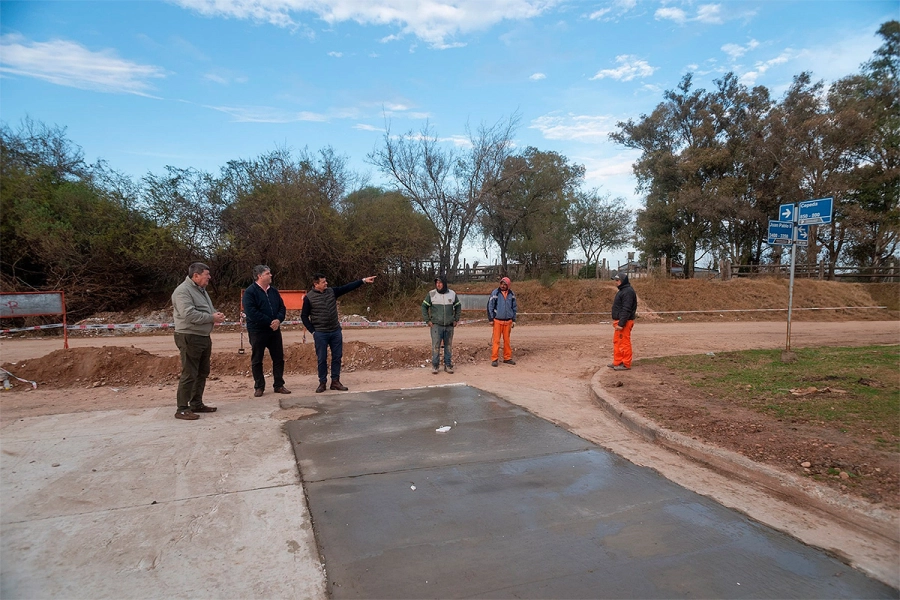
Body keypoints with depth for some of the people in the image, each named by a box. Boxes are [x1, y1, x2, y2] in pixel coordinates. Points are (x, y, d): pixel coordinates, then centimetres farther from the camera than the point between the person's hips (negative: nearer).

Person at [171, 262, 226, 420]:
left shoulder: (201, 290, 16)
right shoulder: (183, 291, -15)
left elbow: (208, 309, 24)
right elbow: (189, 314, -26)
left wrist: (216, 314, 1)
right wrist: (211, 318, -19)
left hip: (204, 338, 10)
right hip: (189, 338, -10)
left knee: (202, 373, 16)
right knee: (189, 374, -7)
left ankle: (197, 404, 27)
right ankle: (182, 409, 1)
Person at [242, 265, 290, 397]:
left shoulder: (273, 291, 9)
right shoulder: (250, 292, -10)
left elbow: (282, 307, 10)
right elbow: (251, 312, -19)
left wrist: (278, 320, -11)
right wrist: (270, 322, -18)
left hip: (274, 331, 6)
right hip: (257, 331, -5)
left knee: (279, 358, 7)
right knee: (256, 360, 4)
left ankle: (279, 385, 16)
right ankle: (259, 387, 15)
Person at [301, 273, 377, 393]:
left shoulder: (332, 291, 3)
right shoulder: (309, 297, -8)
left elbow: (348, 287, 0)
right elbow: (304, 316, -2)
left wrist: (363, 280, -6)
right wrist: (312, 331, -6)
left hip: (336, 331, 4)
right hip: (320, 333, -4)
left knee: (337, 357, 7)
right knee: (322, 359, 3)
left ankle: (335, 381, 17)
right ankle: (322, 383, 15)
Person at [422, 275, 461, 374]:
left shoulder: (452, 294, 5)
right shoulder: (431, 294, -2)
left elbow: (458, 307, 17)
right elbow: (424, 307, 4)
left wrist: (456, 320, 9)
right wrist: (427, 320, -2)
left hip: (449, 326, 2)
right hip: (436, 325, -2)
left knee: (448, 346, 7)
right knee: (435, 346, -4)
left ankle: (448, 365, 16)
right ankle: (434, 366, 5)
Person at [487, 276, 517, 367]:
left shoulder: (511, 294, 7)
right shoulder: (495, 293, -4)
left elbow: (514, 307, 16)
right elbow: (490, 306, -1)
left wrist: (514, 320, 13)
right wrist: (490, 319, -5)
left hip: (508, 321, 3)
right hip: (497, 321, -3)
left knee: (507, 340, 8)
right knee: (496, 340, -4)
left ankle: (507, 358, 16)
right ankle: (494, 359, 0)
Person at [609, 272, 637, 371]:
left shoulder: (628, 291, -17)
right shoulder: (622, 291, 17)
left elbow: (626, 310, -23)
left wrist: (621, 324, -25)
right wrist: (615, 321, 21)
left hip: (624, 322, -11)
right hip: (619, 321, 11)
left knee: (624, 343, -5)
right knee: (616, 342, 16)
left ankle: (626, 364, 1)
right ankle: (617, 362, 24)